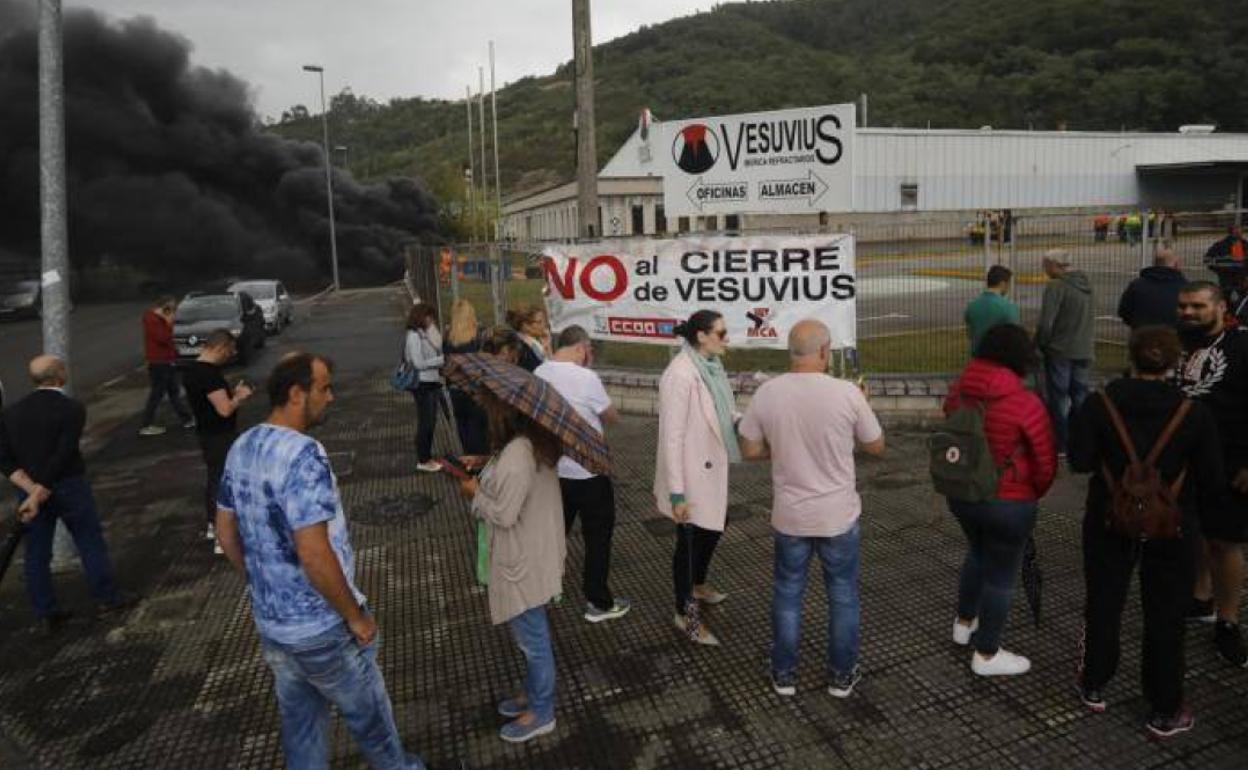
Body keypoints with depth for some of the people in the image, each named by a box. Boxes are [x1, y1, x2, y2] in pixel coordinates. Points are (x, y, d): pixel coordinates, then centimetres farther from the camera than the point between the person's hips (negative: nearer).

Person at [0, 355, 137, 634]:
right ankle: (108, 599, 21)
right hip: (68, 487, -4)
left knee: (36, 553, 12)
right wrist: (38, 496, -18)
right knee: (90, 543, 11)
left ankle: (46, 614, 20)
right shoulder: (72, 409, -14)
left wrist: (31, 490, -11)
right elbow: (62, 456, -21)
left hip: (30, 489, 5)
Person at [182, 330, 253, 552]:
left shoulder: (192, 369, 6)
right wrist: (240, 397, -12)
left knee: (213, 479, 21)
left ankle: (213, 525, 35)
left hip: (208, 434, 10)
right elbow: (225, 409, -29)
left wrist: (233, 392, 8)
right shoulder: (209, 374, -25)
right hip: (220, 437, -10)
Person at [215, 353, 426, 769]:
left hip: (270, 622, 7)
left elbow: (226, 532, 10)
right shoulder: (303, 455, -27)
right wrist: (356, 615, -18)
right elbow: (314, 554, -30)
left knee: (299, 719, 23)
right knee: (368, 714, 17)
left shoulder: (241, 448, 0)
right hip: (321, 627, -7)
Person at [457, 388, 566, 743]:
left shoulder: (516, 457, -31)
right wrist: (486, 470, 5)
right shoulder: (532, 442, 0)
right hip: (531, 554, 10)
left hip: (524, 562, -10)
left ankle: (541, 713, 28)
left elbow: (504, 515, -25)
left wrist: (476, 494, -11)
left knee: (532, 638, 10)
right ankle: (534, 693, 44)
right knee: (532, 634, 26)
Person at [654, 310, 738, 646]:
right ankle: (684, 615, 29)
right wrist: (676, 493, -23)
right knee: (690, 540, 8)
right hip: (691, 473, -8)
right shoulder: (680, 375, -25)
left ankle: (698, 585, 51)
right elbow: (672, 436, -24)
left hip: (712, 467, 8)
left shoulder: (712, 365, 0)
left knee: (715, 525, 25)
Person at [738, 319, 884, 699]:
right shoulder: (847, 393, -16)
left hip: (789, 516, 2)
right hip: (838, 515, -1)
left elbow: (750, 450, -1)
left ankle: (784, 674, 29)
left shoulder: (767, 392, -10)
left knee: (787, 594, 17)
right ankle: (841, 675, 31)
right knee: (842, 596, 17)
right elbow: (876, 446, -2)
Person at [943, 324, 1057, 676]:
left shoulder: (958, 389, -5)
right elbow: (1045, 462, -12)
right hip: (1008, 504, -6)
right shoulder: (1025, 403, -21)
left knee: (978, 553, 30)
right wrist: (1034, 493, 8)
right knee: (1001, 575, 10)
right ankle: (987, 655, 24)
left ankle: (964, 623, 46)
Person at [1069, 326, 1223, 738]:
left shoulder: (1099, 405, -15)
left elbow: (1080, 460, -16)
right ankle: (1165, 712, 25)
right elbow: (1212, 481, -11)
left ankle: (1094, 687, 33)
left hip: (1109, 522, 1)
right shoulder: (1195, 414, -13)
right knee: (1165, 619, 13)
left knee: (1103, 605, 18)